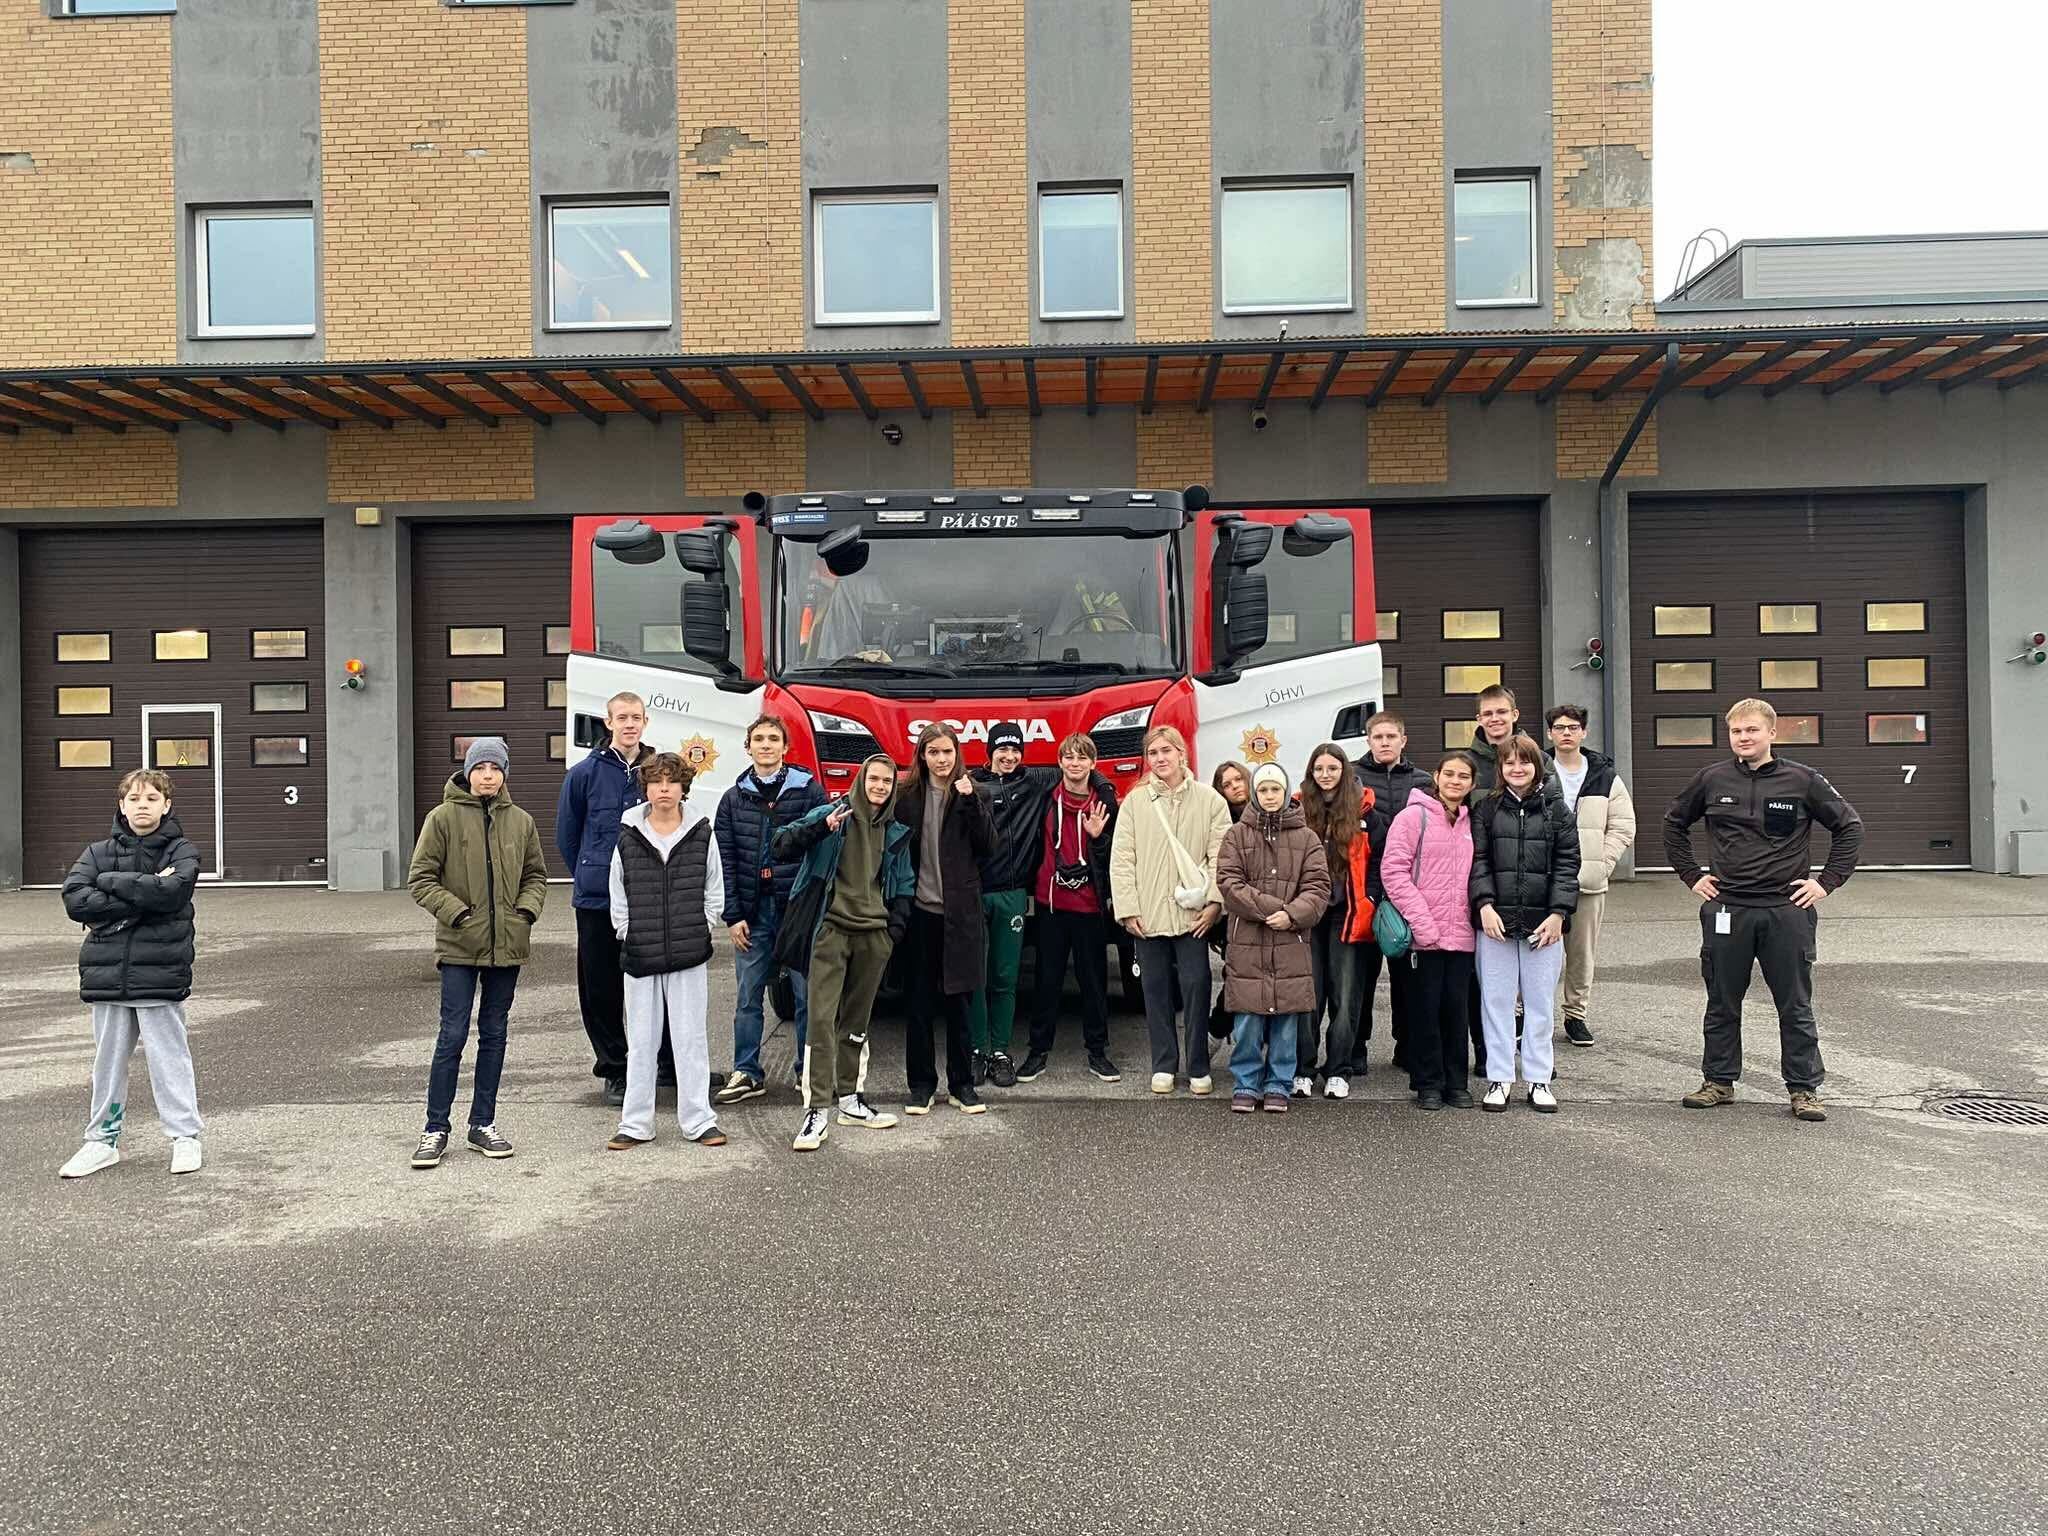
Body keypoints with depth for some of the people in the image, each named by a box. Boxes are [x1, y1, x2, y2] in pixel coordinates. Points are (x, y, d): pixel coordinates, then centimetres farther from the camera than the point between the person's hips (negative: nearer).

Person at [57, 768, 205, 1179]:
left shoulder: (180, 851, 1)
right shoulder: (98, 851, 9)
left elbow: (170, 892, -18)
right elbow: (75, 898, -6)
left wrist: (111, 882, -9)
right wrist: (141, 897, -13)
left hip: (160, 974, -3)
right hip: (107, 974, 4)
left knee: (169, 1057, 1)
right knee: (108, 1060, 13)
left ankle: (185, 1137, 12)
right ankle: (102, 1141, 25)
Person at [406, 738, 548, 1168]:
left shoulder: (521, 822, 5)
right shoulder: (443, 818, -5)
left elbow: (535, 875, 16)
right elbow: (421, 879, -3)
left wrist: (528, 909, -2)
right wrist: (456, 912, -13)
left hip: (507, 945, 4)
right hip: (459, 946, -4)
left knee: (494, 1034, 11)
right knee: (453, 1035, -4)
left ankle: (483, 1124, 22)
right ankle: (435, 1129, 8)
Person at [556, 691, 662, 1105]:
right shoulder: (585, 773, 1)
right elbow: (566, 834, 11)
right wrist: (590, 875, 12)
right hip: (597, 901, 0)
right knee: (602, 989, 5)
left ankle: (673, 1062, 18)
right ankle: (614, 1070, 18)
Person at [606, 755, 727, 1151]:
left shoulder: (701, 832, 1)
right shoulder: (628, 835, 2)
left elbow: (714, 892, 7)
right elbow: (617, 895, 7)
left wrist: (698, 931, 0)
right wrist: (629, 935, -1)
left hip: (690, 955, -1)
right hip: (640, 955, 1)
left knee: (691, 1039, 4)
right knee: (641, 1042, 8)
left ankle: (698, 1120, 13)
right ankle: (635, 1123, 17)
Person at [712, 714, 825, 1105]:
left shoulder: (809, 790, 0)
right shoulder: (734, 798, 8)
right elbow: (723, 859, 5)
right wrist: (732, 915, -1)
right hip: (752, 912, 2)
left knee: (807, 993, 4)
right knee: (748, 997, 8)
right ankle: (747, 1073, 18)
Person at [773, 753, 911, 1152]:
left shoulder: (897, 832, 13)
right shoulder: (831, 814, 0)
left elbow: (903, 886, 19)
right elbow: (783, 846, -10)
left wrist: (896, 926, 5)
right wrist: (821, 828, -26)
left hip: (874, 935, 4)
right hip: (831, 928, -4)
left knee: (857, 1020, 13)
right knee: (822, 1018, -11)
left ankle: (849, 1099, 23)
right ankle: (816, 1110, -10)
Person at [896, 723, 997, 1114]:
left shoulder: (972, 795, 4)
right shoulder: (908, 797, 5)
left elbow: (988, 847, -5)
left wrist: (971, 802, -14)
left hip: (960, 910, 0)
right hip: (920, 909, 1)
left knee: (958, 998, 6)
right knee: (919, 1000, 4)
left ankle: (962, 1083, 16)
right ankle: (921, 1084, 14)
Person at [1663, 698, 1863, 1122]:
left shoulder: (1801, 780, -3)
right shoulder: (1712, 779, 2)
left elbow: (1850, 827, 6)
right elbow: (1674, 824, 17)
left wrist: (1828, 881, 0)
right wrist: (1692, 875, 10)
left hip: (1788, 910, -2)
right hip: (1726, 909, 2)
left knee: (1795, 1005, 6)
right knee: (1722, 1003, 10)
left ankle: (1804, 1088, 15)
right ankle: (1718, 1082, 21)